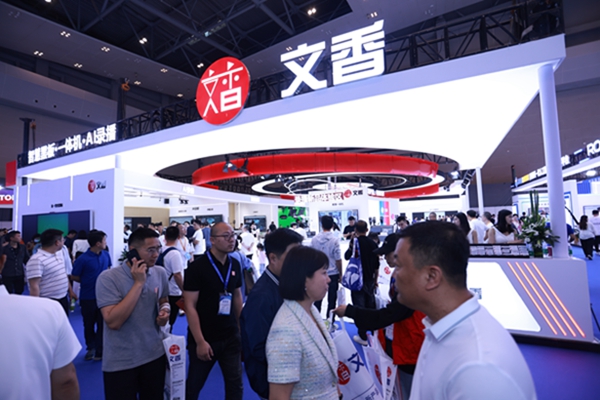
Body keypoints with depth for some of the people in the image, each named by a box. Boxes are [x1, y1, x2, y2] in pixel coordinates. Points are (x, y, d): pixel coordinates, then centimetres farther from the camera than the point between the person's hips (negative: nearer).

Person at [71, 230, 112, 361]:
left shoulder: (106, 255, -3)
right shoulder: (82, 259, -17)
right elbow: (74, 277, -6)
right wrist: (89, 282, -1)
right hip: (88, 297, -2)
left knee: (102, 324, 8)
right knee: (89, 325, 15)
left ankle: (99, 350, 23)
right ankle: (90, 348, 37)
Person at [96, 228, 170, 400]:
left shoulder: (160, 273, -1)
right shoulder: (108, 278, -16)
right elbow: (113, 321, -25)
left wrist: (165, 310, -8)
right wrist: (138, 283, -25)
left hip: (155, 355, 5)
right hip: (120, 363, -4)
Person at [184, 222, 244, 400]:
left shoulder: (235, 265, 0)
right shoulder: (197, 267, -15)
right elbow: (190, 306, -15)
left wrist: (239, 327, 9)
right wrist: (200, 341, -17)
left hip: (231, 337, 4)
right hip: (205, 338, -4)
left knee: (235, 384, 10)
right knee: (194, 385, 15)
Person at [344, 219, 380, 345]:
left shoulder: (355, 242, -13)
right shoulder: (372, 243, -1)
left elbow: (346, 256, 2)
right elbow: (376, 265, 5)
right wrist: (375, 279, 17)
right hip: (370, 279, 5)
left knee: (359, 306, 1)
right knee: (370, 304, 18)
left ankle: (362, 336, 5)